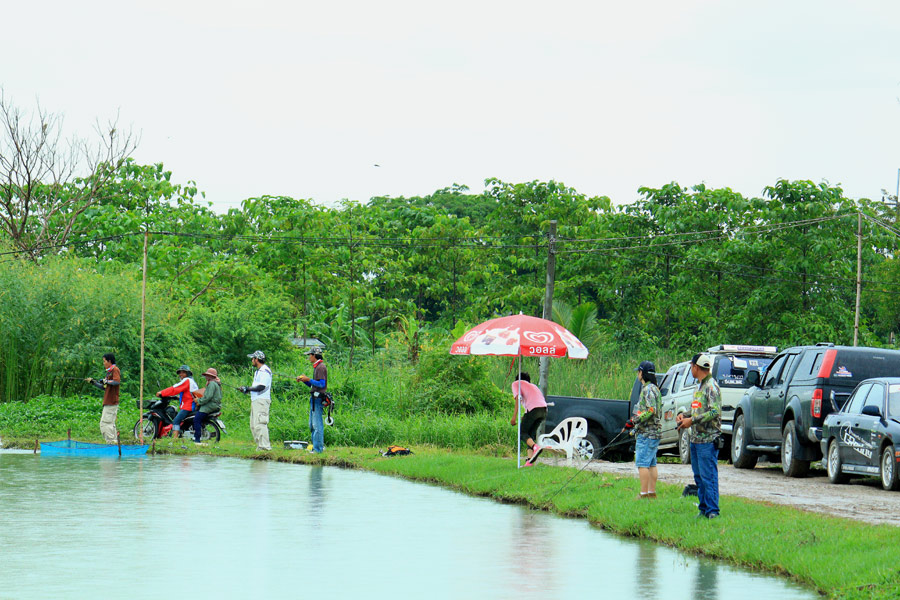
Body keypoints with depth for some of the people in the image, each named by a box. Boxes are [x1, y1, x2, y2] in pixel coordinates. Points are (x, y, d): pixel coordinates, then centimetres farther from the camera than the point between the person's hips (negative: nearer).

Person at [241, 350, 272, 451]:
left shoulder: (265, 371, -11)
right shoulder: (258, 371, 23)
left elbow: (261, 387, -20)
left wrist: (248, 389, -12)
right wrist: (247, 389, 9)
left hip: (262, 401, -11)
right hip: (255, 401, 11)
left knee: (260, 424, -16)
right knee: (253, 426, 10)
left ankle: (264, 446, -18)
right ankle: (260, 446, 12)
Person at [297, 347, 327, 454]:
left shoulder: (321, 367, -11)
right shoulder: (316, 367, 20)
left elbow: (321, 384, -19)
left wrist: (308, 380, -17)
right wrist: (304, 380, 12)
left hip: (318, 398, -11)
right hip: (314, 398, 11)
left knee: (317, 424, -9)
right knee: (312, 424, 14)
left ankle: (318, 448, -8)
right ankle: (320, 446, 17)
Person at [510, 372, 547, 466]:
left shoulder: (516, 384, 18)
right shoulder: (533, 386, 37)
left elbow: (518, 398, 1)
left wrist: (514, 416, -5)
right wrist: (526, 417, 33)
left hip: (533, 409, -6)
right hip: (544, 409, 6)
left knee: (522, 433, 0)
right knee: (531, 434, 12)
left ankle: (536, 447, -28)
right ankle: (530, 460, -4)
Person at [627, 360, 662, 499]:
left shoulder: (648, 389, -14)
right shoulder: (653, 388, 17)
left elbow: (651, 410, -23)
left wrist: (634, 421, -18)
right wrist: (634, 420, 23)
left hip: (646, 433, -10)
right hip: (653, 432, 10)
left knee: (642, 464, -10)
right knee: (651, 464, 11)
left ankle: (644, 493, -11)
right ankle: (652, 492, 13)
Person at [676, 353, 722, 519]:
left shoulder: (711, 387, -12)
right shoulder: (700, 386, 18)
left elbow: (714, 412, -21)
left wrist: (692, 421, -20)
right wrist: (684, 416, 9)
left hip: (708, 440, -10)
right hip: (696, 439, 10)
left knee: (708, 476, -9)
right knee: (699, 476, 11)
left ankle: (712, 511, -9)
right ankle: (703, 509, 16)